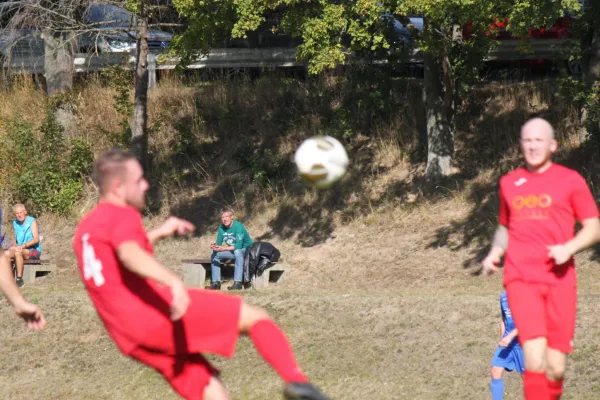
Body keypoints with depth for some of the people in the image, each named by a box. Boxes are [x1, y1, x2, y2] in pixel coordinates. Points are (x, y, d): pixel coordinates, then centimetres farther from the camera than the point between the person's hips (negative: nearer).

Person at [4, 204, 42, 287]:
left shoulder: (32, 221, -8)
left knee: (18, 252, -35)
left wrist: (23, 246, -29)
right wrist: (14, 246, -4)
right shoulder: (15, 223, 11)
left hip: (34, 250, -6)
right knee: (6, 253, -21)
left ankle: (19, 279, -34)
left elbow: (36, 239, -18)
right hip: (21, 250, 6)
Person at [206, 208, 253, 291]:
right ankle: (216, 283, -2)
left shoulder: (238, 226, -24)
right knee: (214, 254, 1)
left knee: (237, 251, -39)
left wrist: (224, 249, -39)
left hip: (246, 249, -8)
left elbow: (238, 246, -32)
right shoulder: (221, 228, -4)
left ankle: (238, 283, -42)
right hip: (233, 251, 8)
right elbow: (219, 243, -1)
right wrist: (215, 246, -25)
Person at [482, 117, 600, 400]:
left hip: (560, 281, -1)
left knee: (555, 368, -1)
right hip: (521, 280, 1)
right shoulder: (509, 183, 14)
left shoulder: (570, 180, 5)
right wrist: (494, 253, 9)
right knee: (535, 360, -18)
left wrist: (569, 248, -15)